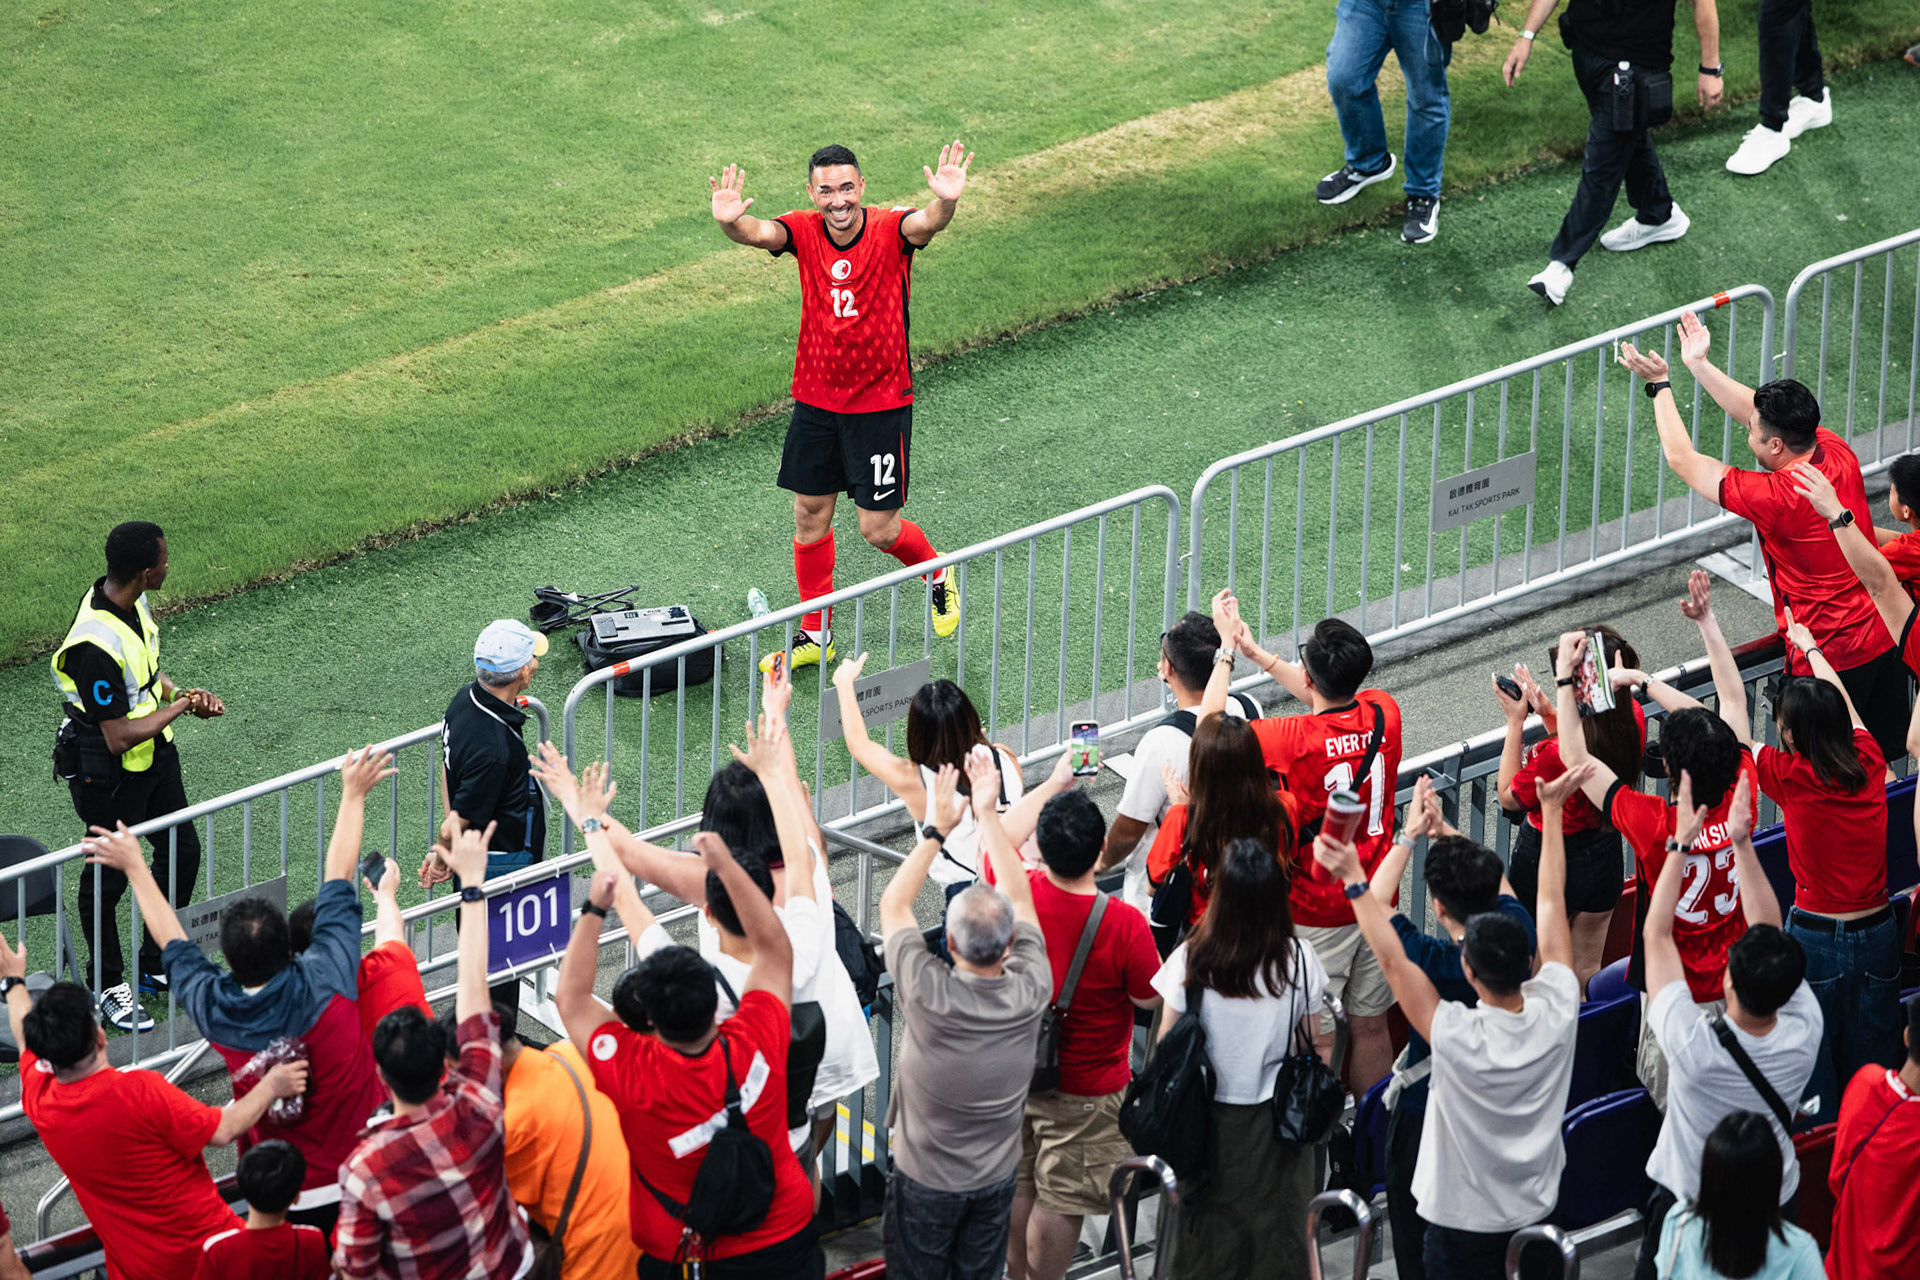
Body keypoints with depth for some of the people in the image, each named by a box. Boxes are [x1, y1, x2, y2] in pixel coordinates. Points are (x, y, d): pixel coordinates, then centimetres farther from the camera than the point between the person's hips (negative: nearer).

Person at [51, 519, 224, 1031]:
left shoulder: (133, 602, -7)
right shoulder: (96, 644, -36)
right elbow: (120, 737, -31)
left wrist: (180, 693, -4)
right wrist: (177, 707, -18)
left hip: (156, 753, 9)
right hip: (109, 775, -9)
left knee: (181, 852, 19)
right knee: (108, 876, 10)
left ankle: (158, 965, 39)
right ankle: (107, 986, 29)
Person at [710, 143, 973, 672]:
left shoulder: (890, 230, -15)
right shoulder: (805, 231, -7)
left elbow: (926, 224, -37)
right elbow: (760, 232, -26)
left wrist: (946, 202, -61)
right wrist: (732, 222, -50)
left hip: (880, 404, -4)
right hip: (815, 401, 4)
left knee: (878, 528, 1)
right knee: (810, 518, 10)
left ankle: (937, 573, 34)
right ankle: (816, 635, 26)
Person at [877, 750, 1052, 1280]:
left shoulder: (929, 995, -33)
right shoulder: (1029, 993, -24)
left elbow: (893, 905, -16)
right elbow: (1019, 896, -8)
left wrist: (935, 830, -11)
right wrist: (987, 815, -4)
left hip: (924, 1181, -2)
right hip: (997, 1178, 3)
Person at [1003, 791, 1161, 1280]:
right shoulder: (1124, 925, -29)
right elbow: (1149, 997, -15)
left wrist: (1053, 784, 13)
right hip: (1087, 1092, -5)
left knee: (1019, 1184, 22)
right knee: (1062, 1200, 9)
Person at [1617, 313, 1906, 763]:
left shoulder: (1776, 498, -25)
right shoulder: (1839, 454, -4)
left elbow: (1682, 460, -12)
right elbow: (1755, 411, 13)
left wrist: (1659, 384, -1)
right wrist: (1699, 366, 19)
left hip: (1830, 660, -8)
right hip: (1884, 639, 8)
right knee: (1882, 761, 18)